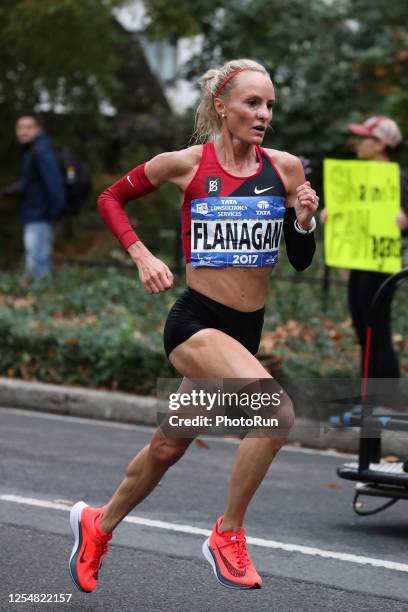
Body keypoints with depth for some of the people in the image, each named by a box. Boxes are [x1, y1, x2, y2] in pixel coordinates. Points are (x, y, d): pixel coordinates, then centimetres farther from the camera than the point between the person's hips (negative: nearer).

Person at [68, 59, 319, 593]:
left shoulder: (285, 168, 1)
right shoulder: (186, 164, -7)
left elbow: (301, 262, 8)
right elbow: (111, 198, 8)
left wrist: (304, 221, -12)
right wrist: (141, 256, -5)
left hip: (246, 329, 5)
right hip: (196, 322, -5)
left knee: (169, 448, 17)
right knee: (276, 410, -28)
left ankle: (98, 525, 43)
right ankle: (227, 535, -10)